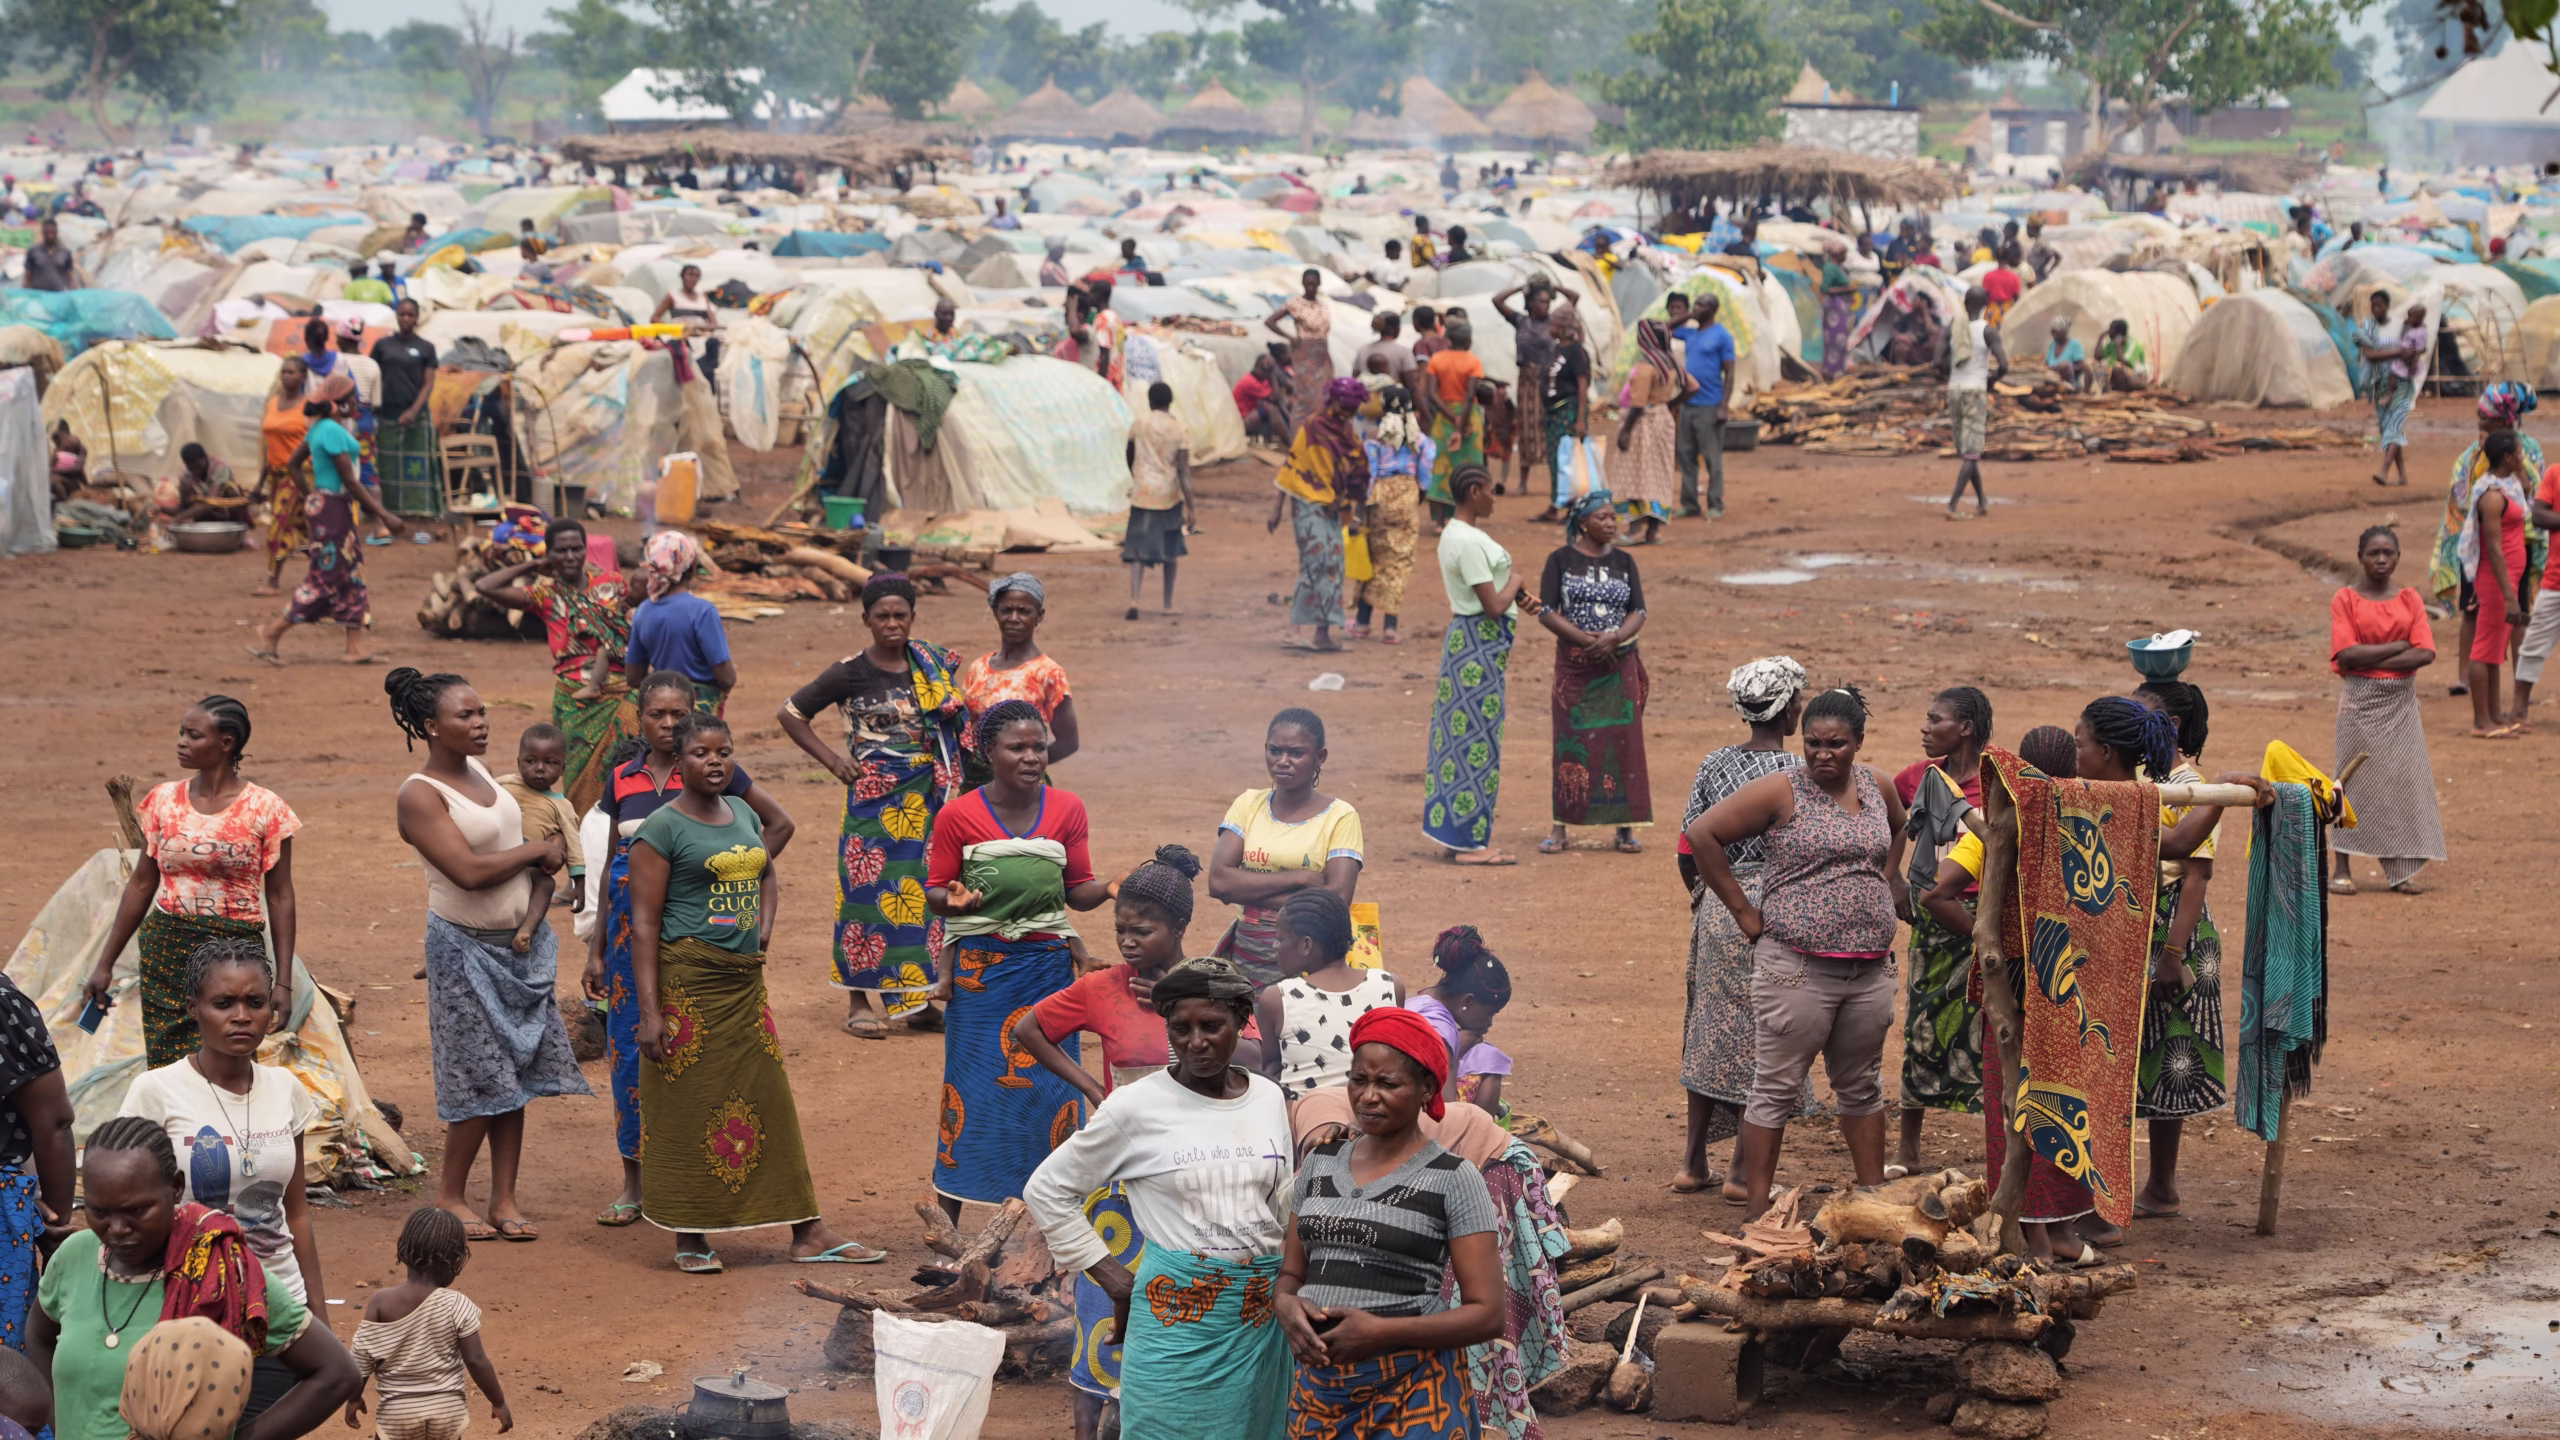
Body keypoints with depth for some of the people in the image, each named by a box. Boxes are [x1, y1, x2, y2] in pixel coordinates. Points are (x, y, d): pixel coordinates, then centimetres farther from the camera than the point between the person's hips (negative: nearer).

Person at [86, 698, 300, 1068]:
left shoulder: (265, 809, -3)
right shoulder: (164, 800, 6)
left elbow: (280, 898, -1)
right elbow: (141, 884, 12)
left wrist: (283, 982, -5)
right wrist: (105, 964, 12)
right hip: (166, 951, 3)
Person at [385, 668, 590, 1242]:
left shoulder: (479, 771, 7)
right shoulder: (420, 795, -16)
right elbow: (469, 871, -24)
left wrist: (550, 857, 3)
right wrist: (539, 849, -12)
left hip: (522, 944, 7)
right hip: (465, 947, -7)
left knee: (515, 1070, 7)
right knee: (483, 1076, -4)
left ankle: (504, 1199, 13)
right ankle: (450, 1193, 13)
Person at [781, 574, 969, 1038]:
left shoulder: (934, 665, 7)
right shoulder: (851, 673, -3)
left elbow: (959, 719, 19)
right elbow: (790, 712, 2)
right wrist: (831, 759, -4)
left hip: (927, 799, 4)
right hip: (874, 800, -3)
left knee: (923, 893, 5)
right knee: (867, 892, -4)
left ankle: (917, 1000, 15)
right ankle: (860, 1003, 4)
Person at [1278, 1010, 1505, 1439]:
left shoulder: (1453, 1179, -7)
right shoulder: (1321, 1163, 8)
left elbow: (1487, 1314, -10)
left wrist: (1382, 1331, -20)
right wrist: (1288, 1307, -8)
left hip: (1412, 1391, -5)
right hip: (1320, 1386, 5)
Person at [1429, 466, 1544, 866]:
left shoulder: (1454, 534, 12)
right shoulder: (1470, 542, -20)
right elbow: (1493, 606, -22)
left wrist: (1519, 599, 5)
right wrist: (1514, 584, -3)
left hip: (1465, 638, 10)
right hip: (1481, 642, -10)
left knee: (1460, 735, 13)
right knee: (1478, 741, -4)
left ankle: (1454, 833, 19)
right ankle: (1472, 842, 1)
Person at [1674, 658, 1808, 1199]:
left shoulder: (1715, 765, 2)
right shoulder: (1798, 774, -12)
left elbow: (1688, 849, 6)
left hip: (1716, 907, 5)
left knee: (1711, 1028, 16)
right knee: (1759, 1038, 5)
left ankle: (1693, 1162, 21)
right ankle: (1742, 1171, 7)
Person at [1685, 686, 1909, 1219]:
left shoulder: (1877, 790, 8)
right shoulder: (1781, 791, -9)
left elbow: (1897, 828, 32)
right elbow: (1702, 835, -11)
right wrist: (1744, 911, -9)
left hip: (1869, 969, 6)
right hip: (1797, 968, -6)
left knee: (1862, 1086, 15)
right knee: (1776, 1088, -2)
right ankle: (1756, 1208, 3)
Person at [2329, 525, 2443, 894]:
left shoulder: (2409, 600, 6)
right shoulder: (2345, 599, -2)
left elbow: (2425, 654, -6)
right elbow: (2348, 654, -15)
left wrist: (2372, 659, -13)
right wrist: (2400, 646, -12)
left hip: (2401, 701, 3)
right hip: (2360, 701, -3)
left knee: (2405, 778, 1)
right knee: (2354, 781, -1)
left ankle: (2400, 869, 8)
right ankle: (2342, 869, 5)